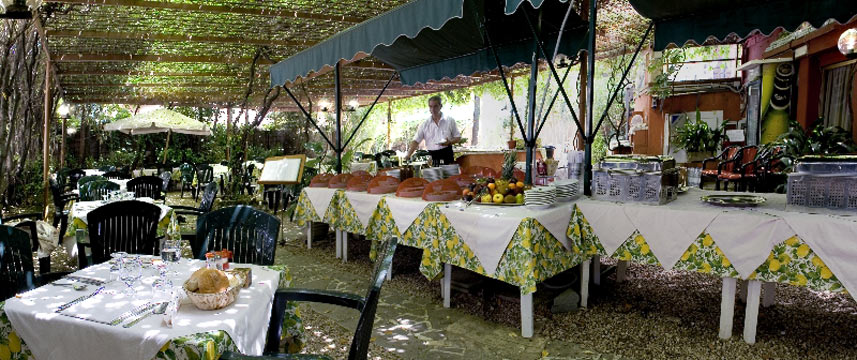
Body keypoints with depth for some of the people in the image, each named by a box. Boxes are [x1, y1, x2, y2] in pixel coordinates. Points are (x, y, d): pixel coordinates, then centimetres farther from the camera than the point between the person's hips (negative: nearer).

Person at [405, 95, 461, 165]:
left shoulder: (450, 121, 3)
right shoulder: (424, 125, 4)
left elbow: (458, 137, 8)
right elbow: (416, 141, 1)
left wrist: (449, 142, -13)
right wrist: (408, 155, -13)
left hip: (447, 156, 0)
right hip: (432, 157, 1)